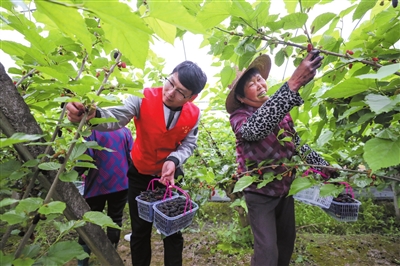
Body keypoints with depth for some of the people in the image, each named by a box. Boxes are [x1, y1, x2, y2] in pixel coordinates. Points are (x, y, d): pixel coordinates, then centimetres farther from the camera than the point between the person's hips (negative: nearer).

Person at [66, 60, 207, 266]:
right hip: (140, 175, -1)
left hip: (171, 174, 1)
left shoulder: (194, 114, -14)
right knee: (140, 230, 13)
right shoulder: (144, 97, -21)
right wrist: (92, 115, -54)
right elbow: (116, 118, -32)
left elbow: (188, 144, -8)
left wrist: (173, 161, -28)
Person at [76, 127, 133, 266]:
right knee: (115, 219, 12)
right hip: (121, 183, 2)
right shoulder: (125, 131, 0)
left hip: (98, 185, -1)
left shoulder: (93, 132, -7)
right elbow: (132, 156, -1)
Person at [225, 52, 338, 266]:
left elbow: (295, 143, 9)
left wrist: (322, 165, 4)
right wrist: (293, 84, -50)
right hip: (260, 192, -6)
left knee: (287, 239, 21)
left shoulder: (280, 108, -2)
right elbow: (256, 128, -45)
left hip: (285, 187, 6)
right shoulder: (239, 117, -20)